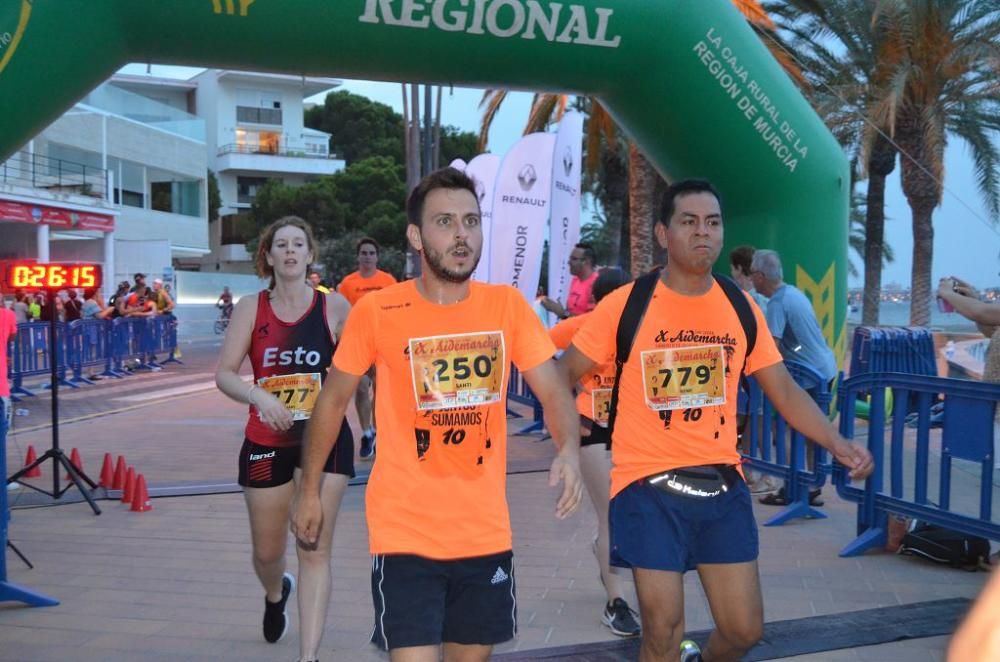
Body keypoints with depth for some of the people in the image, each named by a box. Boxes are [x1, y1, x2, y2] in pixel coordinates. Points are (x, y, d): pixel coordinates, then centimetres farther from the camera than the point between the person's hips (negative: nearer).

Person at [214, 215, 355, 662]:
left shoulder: (334, 307, -5)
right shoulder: (250, 308, -2)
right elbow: (224, 374, -6)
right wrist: (259, 396, -24)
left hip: (324, 440, -2)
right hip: (266, 443, 2)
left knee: (315, 550, -6)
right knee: (267, 551, 17)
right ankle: (276, 596, 52)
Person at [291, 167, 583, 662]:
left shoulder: (508, 305, -2)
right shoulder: (375, 311, -8)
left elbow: (552, 390, -2)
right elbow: (333, 400, 4)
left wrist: (569, 451, -22)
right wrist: (309, 490, 8)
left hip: (486, 533, 4)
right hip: (406, 533, -3)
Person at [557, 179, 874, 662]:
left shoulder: (741, 308, 4)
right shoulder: (625, 305, -7)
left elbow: (785, 392, 9)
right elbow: (562, 375, 1)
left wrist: (838, 445, -5)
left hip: (722, 485, 4)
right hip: (649, 487, -3)